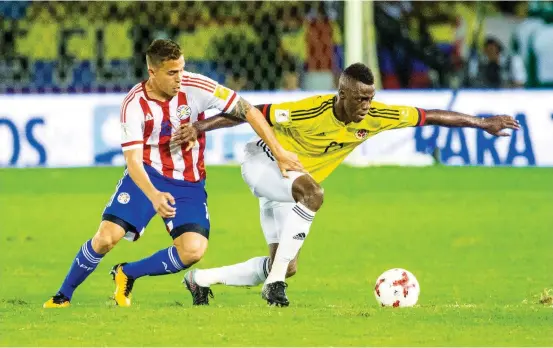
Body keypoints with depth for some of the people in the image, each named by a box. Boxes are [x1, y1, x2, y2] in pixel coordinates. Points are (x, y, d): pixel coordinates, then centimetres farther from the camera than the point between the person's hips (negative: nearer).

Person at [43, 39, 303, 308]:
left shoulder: (195, 87, -15)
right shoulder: (134, 104, -15)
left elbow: (248, 111, -9)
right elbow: (133, 160, -20)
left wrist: (279, 152, -10)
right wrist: (153, 195, -39)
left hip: (189, 184, 1)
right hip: (147, 176, -1)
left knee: (193, 250, -20)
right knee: (107, 237, -18)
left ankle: (127, 274, 4)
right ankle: (63, 295, 5)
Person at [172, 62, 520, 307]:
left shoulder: (374, 116, -17)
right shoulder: (312, 111, -32)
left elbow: (429, 116, -9)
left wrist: (483, 123, -8)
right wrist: (200, 127, -31)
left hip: (287, 184, 7)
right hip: (263, 163, -7)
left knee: (287, 266, 3)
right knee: (313, 193, -38)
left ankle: (202, 279, 20)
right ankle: (275, 282, -31)